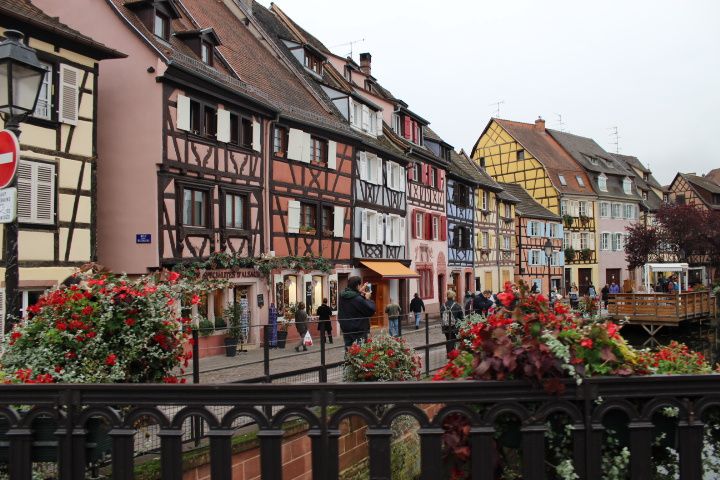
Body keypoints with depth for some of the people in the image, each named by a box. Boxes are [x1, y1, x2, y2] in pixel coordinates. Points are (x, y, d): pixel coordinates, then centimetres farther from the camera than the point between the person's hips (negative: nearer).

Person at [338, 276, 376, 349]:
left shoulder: (343, 296, 2)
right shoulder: (357, 299, -23)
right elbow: (371, 311, -17)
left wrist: (360, 293, 7)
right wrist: (368, 299, -4)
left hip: (346, 330, 8)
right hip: (359, 331, -8)